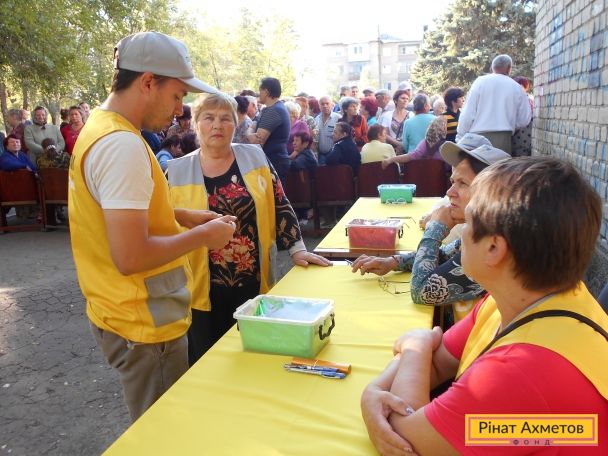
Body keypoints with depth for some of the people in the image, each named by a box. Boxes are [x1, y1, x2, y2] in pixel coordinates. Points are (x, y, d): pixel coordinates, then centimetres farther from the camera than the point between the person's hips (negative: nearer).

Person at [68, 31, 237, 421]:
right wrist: (202, 236, -16)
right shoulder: (123, 145, -25)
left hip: (125, 314, 9)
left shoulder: (102, 127, 7)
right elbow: (130, 257, -29)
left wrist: (182, 216, 8)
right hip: (144, 325, -9)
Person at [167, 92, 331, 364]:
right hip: (204, 291, -1)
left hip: (254, 284, 1)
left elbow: (279, 207, 4)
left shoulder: (255, 158, 3)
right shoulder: (177, 172, 0)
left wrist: (297, 249, -3)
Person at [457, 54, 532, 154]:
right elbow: (524, 120, 10)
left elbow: (468, 113, -2)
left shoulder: (481, 81, 2)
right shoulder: (516, 87, 8)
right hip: (503, 138, 2)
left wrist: (461, 138, 5)